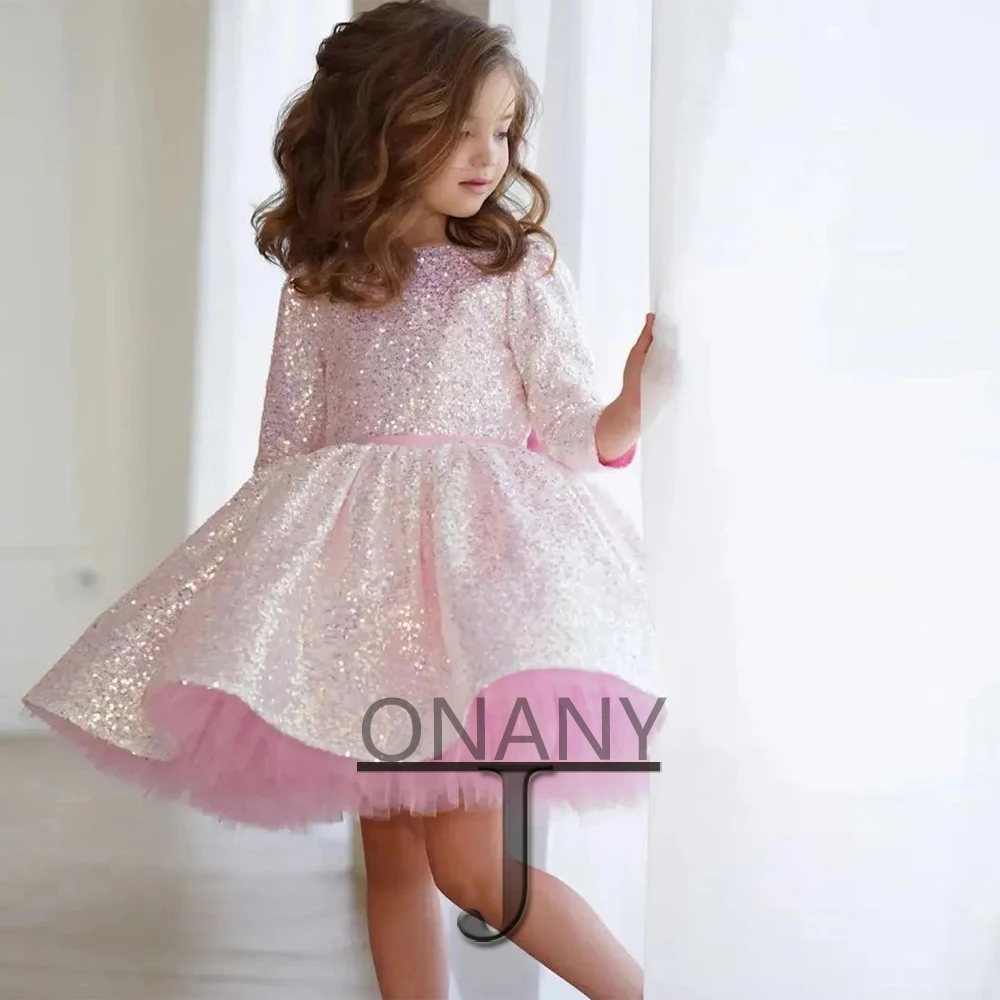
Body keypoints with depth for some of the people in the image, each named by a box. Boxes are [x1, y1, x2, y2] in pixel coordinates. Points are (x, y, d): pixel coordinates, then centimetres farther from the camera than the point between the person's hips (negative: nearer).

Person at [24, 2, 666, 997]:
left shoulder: (518, 269, 1)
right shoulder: (321, 286, 8)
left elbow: (573, 434, -4)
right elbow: (287, 445, 12)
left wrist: (635, 400, -24)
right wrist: (273, 574, 9)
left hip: (474, 549, -4)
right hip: (353, 558, 4)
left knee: (471, 866, -10)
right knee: (392, 856, 8)